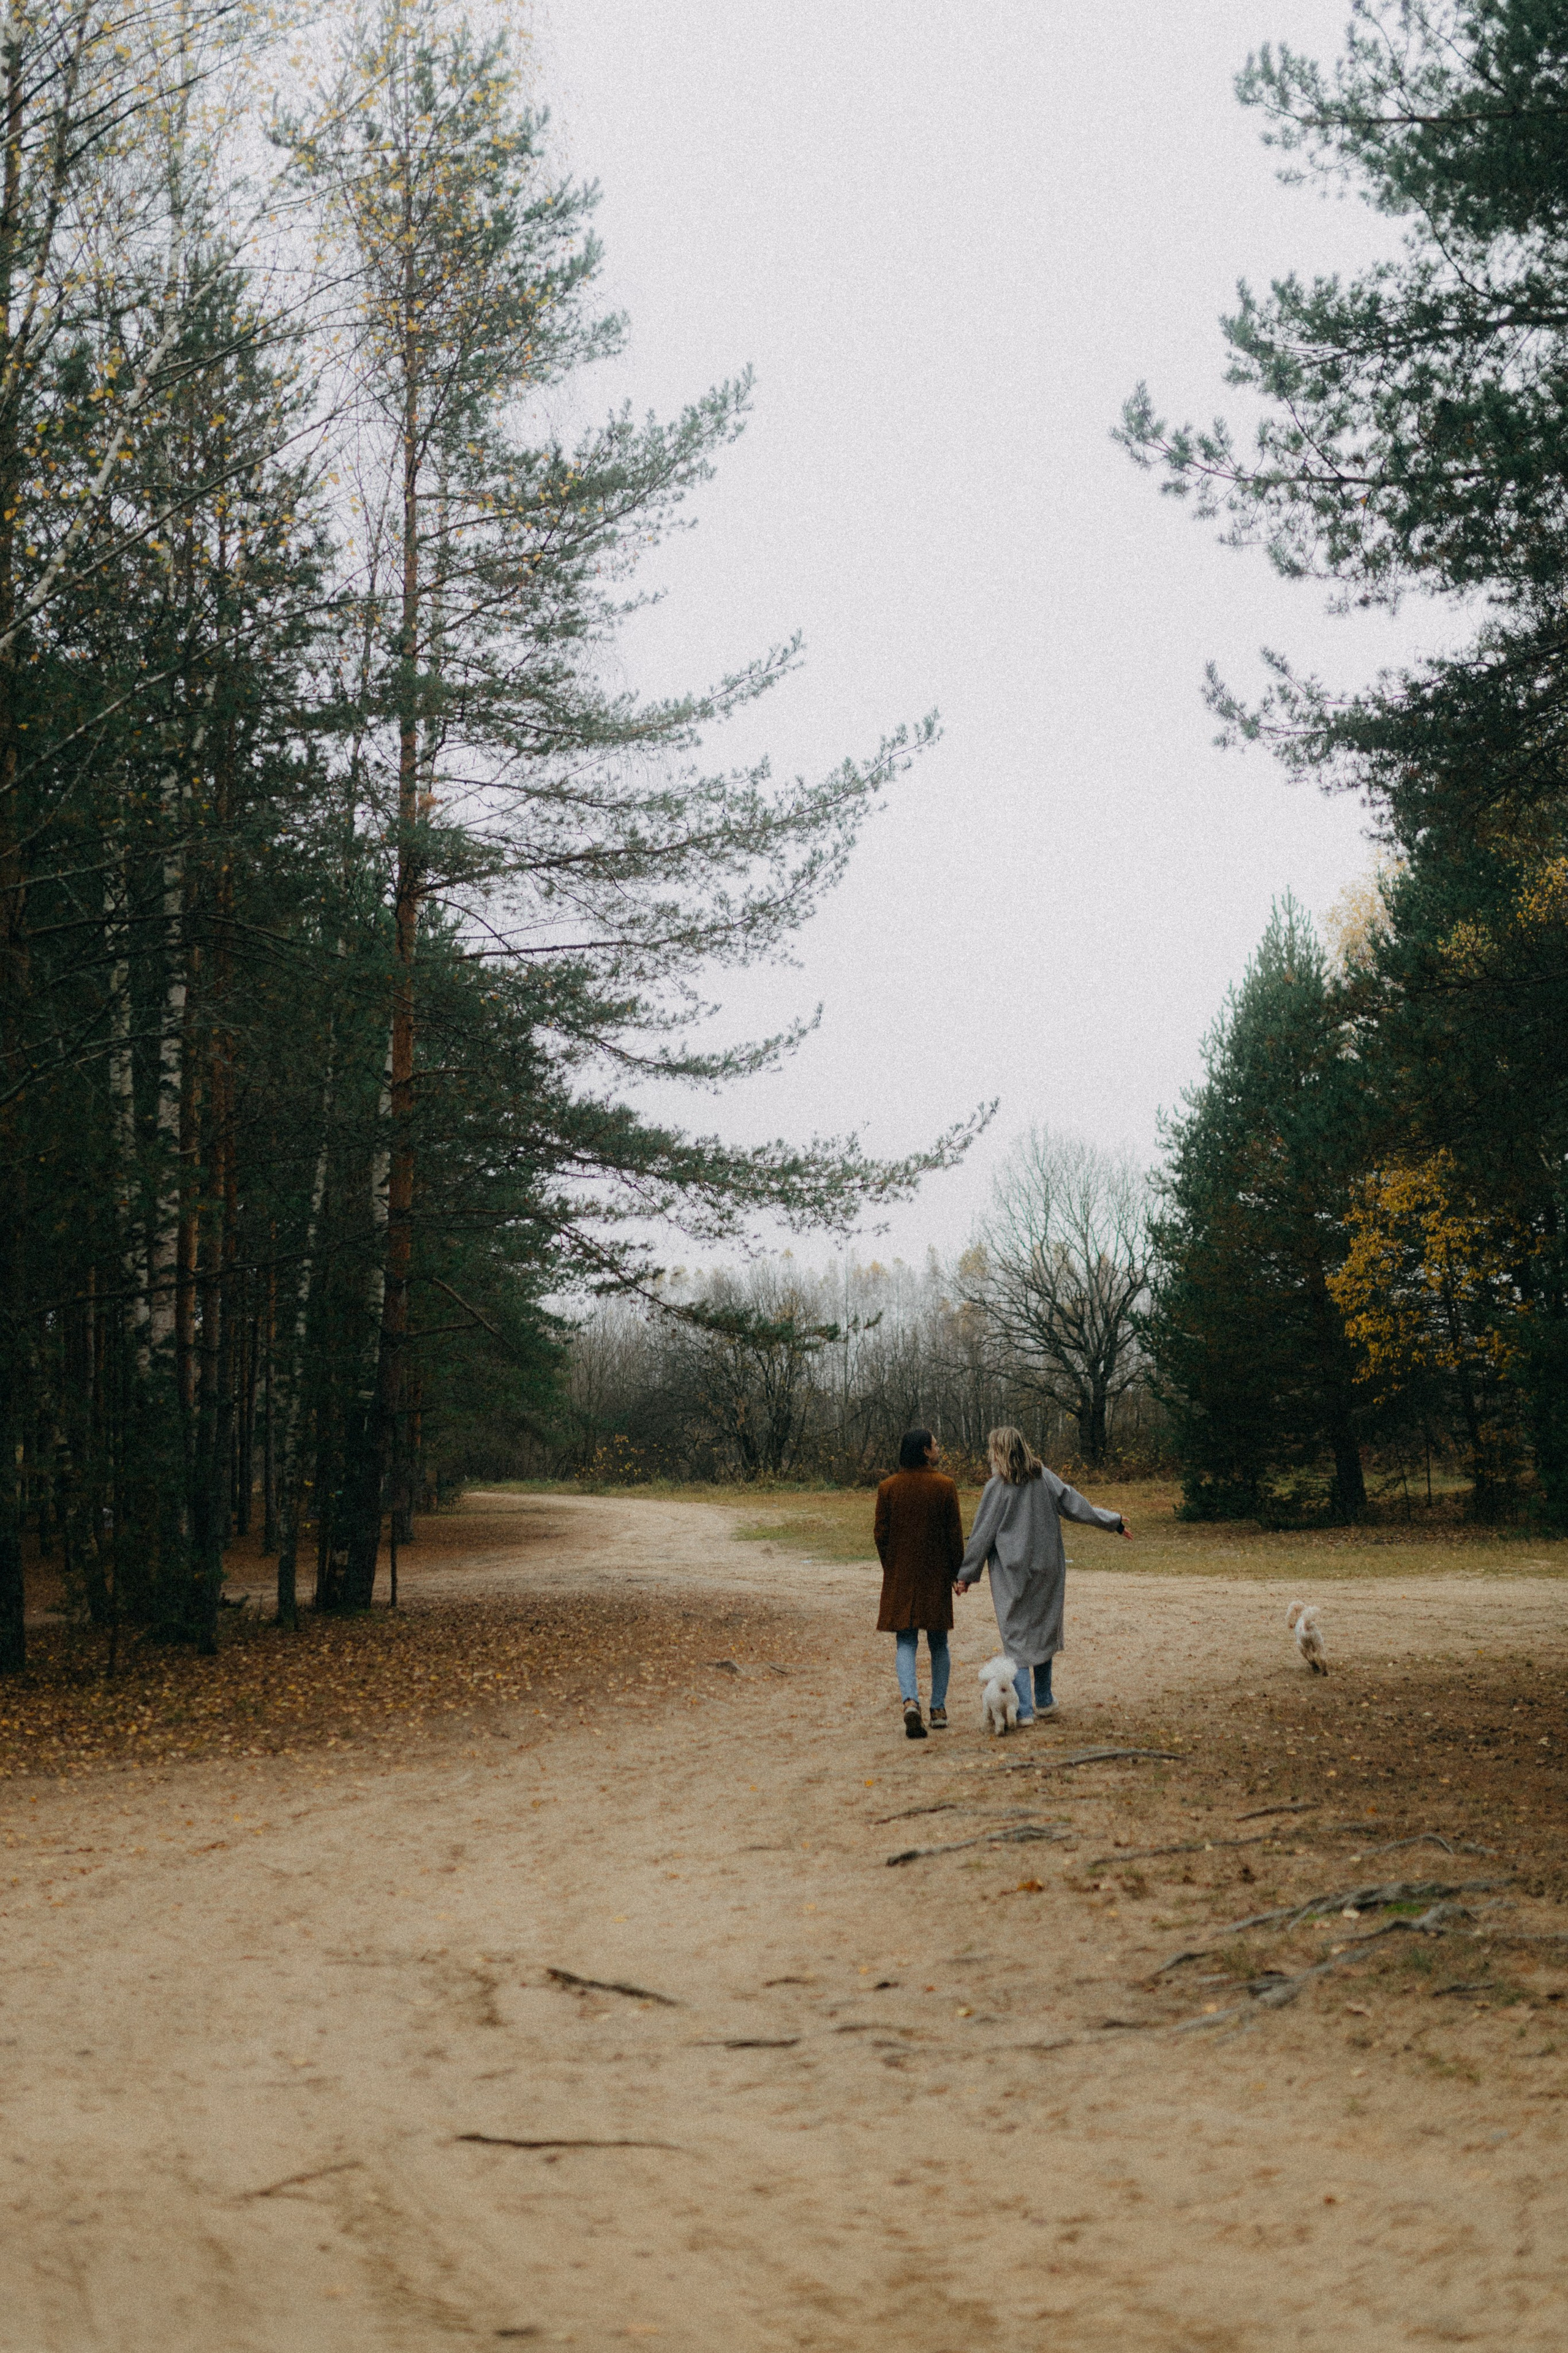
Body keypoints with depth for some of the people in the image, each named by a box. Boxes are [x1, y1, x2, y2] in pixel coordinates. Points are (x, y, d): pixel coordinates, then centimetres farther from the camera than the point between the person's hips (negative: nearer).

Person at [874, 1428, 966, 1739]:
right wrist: (957, 1573, 6)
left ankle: (910, 1701, -21)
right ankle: (938, 1709, 17)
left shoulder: (888, 1488, -2)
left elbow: (881, 1535, 1)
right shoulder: (945, 1486, -6)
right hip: (937, 1575, 0)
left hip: (900, 1577, 0)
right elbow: (955, 1534, -4)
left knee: (906, 1643, 1)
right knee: (938, 1644, 13)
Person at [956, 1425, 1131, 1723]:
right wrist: (1115, 1522, 20)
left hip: (1010, 1573, -4)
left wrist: (967, 1575, 1)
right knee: (1044, 1632, 18)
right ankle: (1043, 1701, 27)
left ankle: (1024, 1709, -5)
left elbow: (981, 1535, -7)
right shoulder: (1045, 1479, -1)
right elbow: (1077, 1506, 6)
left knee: (1016, 1636, 1)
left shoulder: (997, 1487, -11)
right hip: (1047, 1570, 4)